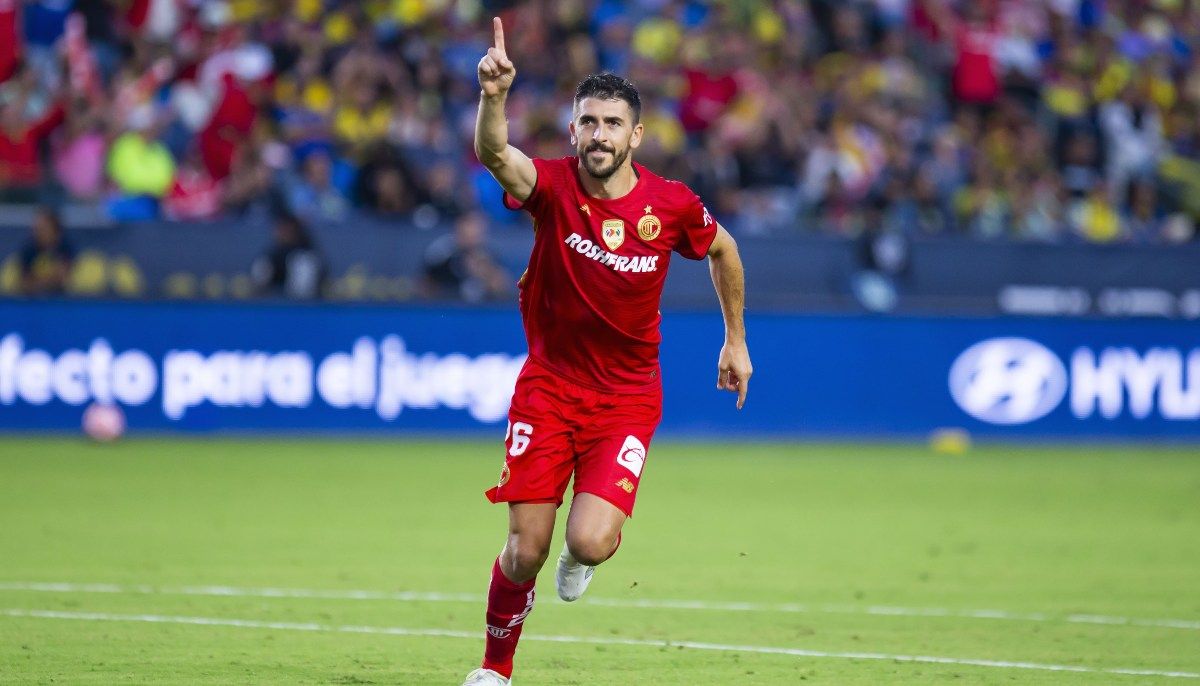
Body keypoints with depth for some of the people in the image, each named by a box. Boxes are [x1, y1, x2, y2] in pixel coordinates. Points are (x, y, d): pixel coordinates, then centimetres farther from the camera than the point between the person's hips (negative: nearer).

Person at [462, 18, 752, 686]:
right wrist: (494, 97, -55)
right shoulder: (553, 186, -13)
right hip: (548, 386, 0)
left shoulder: (672, 204, -8)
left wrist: (736, 341, 19)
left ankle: (585, 552, 22)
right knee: (526, 551, -3)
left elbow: (724, 250, 13)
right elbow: (496, 154, -35)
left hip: (627, 397, 0)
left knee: (591, 542, -18)